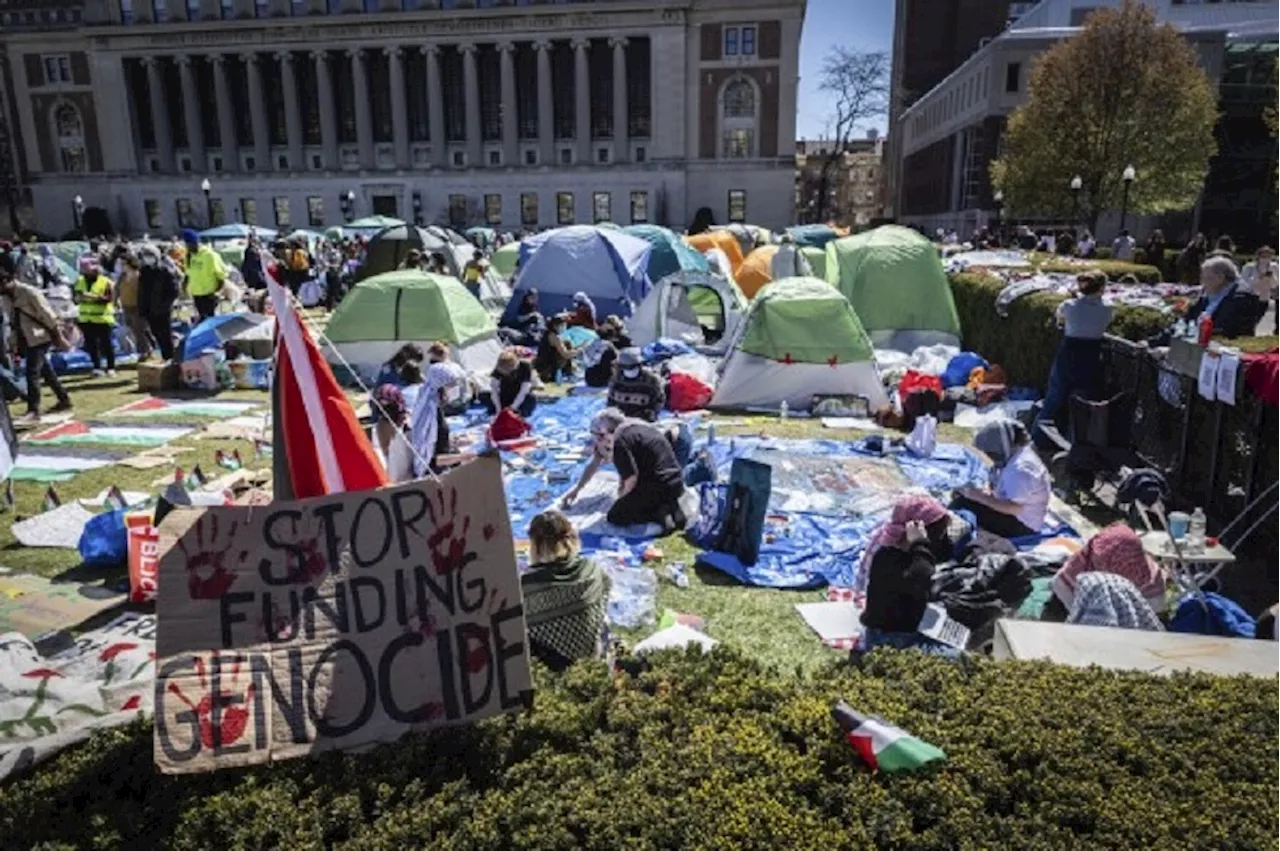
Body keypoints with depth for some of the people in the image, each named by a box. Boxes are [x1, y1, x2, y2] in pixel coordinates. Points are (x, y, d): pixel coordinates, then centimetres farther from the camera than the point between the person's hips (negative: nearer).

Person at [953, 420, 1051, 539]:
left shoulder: (1020, 469, -27)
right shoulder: (1015, 455, 4)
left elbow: (1014, 508, -29)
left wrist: (981, 497, -24)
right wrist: (985, 494, -4)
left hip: (1022, 524, -11)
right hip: (1017, 516, 11)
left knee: (962, 505, -21)